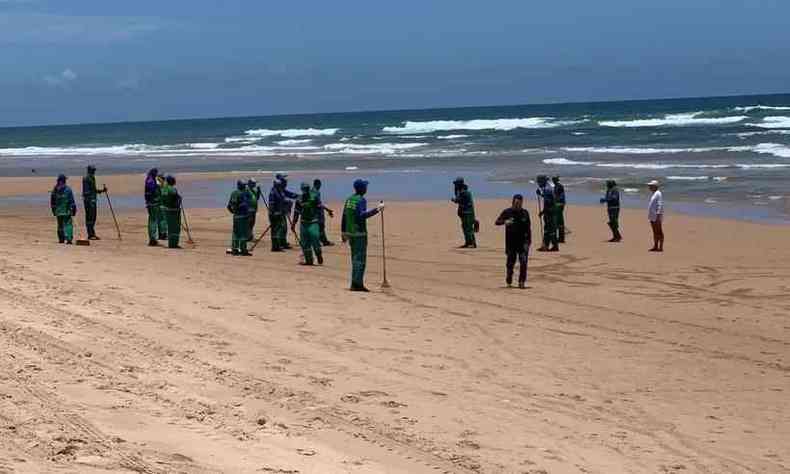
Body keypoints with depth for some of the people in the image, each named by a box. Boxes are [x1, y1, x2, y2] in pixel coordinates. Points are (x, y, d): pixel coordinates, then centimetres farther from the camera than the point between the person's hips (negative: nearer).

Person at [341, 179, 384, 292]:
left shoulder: (349, 199, 12)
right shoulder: (361, 200, -13)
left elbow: (344, 216, 14)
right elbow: (362, 215, -26)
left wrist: (344, 232, 21)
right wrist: (377, 210, -29)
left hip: (349, 232, 8)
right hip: (359, 233, -8)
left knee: (355, 258, 14)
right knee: (360, 258, -7)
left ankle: (357, 283, 17)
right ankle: (356, 284, -11)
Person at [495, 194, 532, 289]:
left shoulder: (525, 213, 6)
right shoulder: (507, 212, 0)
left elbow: (528, 227, 12)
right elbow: (497, 222, -6)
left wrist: (529, 240, 8)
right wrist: (504, 221, -27)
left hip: (523, 241, 0)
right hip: (511, 241, 0)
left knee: (523, 261, -13)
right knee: (510, 262, 7)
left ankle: (522, 282, -9)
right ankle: (509, 281, 24)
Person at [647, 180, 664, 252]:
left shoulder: (658, 194, -13)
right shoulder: (653, 194, 18)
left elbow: (660, 205, -19)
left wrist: (658, 215, -24)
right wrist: (650, 215, 20)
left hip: (657, 216, -10)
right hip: (653, 216, 10)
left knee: (659, 232, -7)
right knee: (655, 232, 11)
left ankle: (661, 247, -7)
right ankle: (655, 246, 14)